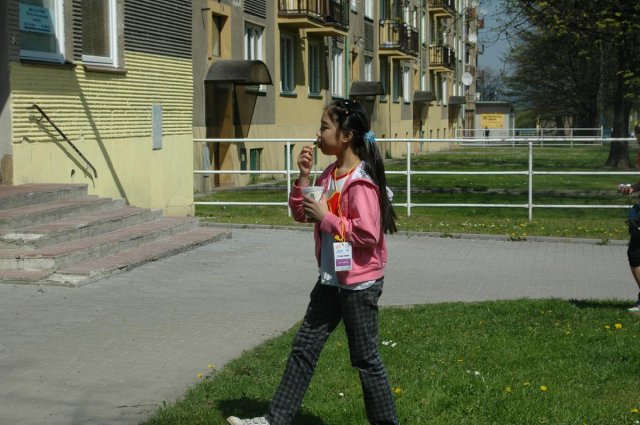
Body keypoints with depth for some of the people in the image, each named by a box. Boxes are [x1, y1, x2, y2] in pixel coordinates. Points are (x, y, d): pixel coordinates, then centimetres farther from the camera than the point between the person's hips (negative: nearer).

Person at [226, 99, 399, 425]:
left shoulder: (361, 182, -19)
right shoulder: (329, 175, 7)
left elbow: (368, 233, -26)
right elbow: (300, 214, 12)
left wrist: (326, 218, -20)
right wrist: (303, 178, -2)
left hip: (359, 283, -9)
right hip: (330, 280, 9)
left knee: (365, 358, 3)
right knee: (304, 347, 10)